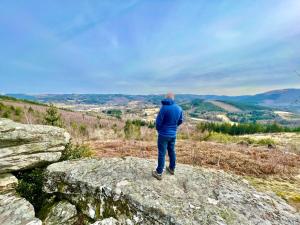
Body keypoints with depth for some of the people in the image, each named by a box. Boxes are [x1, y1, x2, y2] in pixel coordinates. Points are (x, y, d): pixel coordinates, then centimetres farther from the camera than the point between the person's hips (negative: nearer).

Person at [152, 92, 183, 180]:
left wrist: (158, 129, 4)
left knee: (162, 153, 5)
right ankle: (172, 168, 39)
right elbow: (180, 121, 9)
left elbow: (158, 122, -16)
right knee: (172, 151, 21)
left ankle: (159, 173, 19)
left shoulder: (164, 107, -20)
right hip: (173, 134, 6)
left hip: (164, 134, -5)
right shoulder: (179, 108, -3)